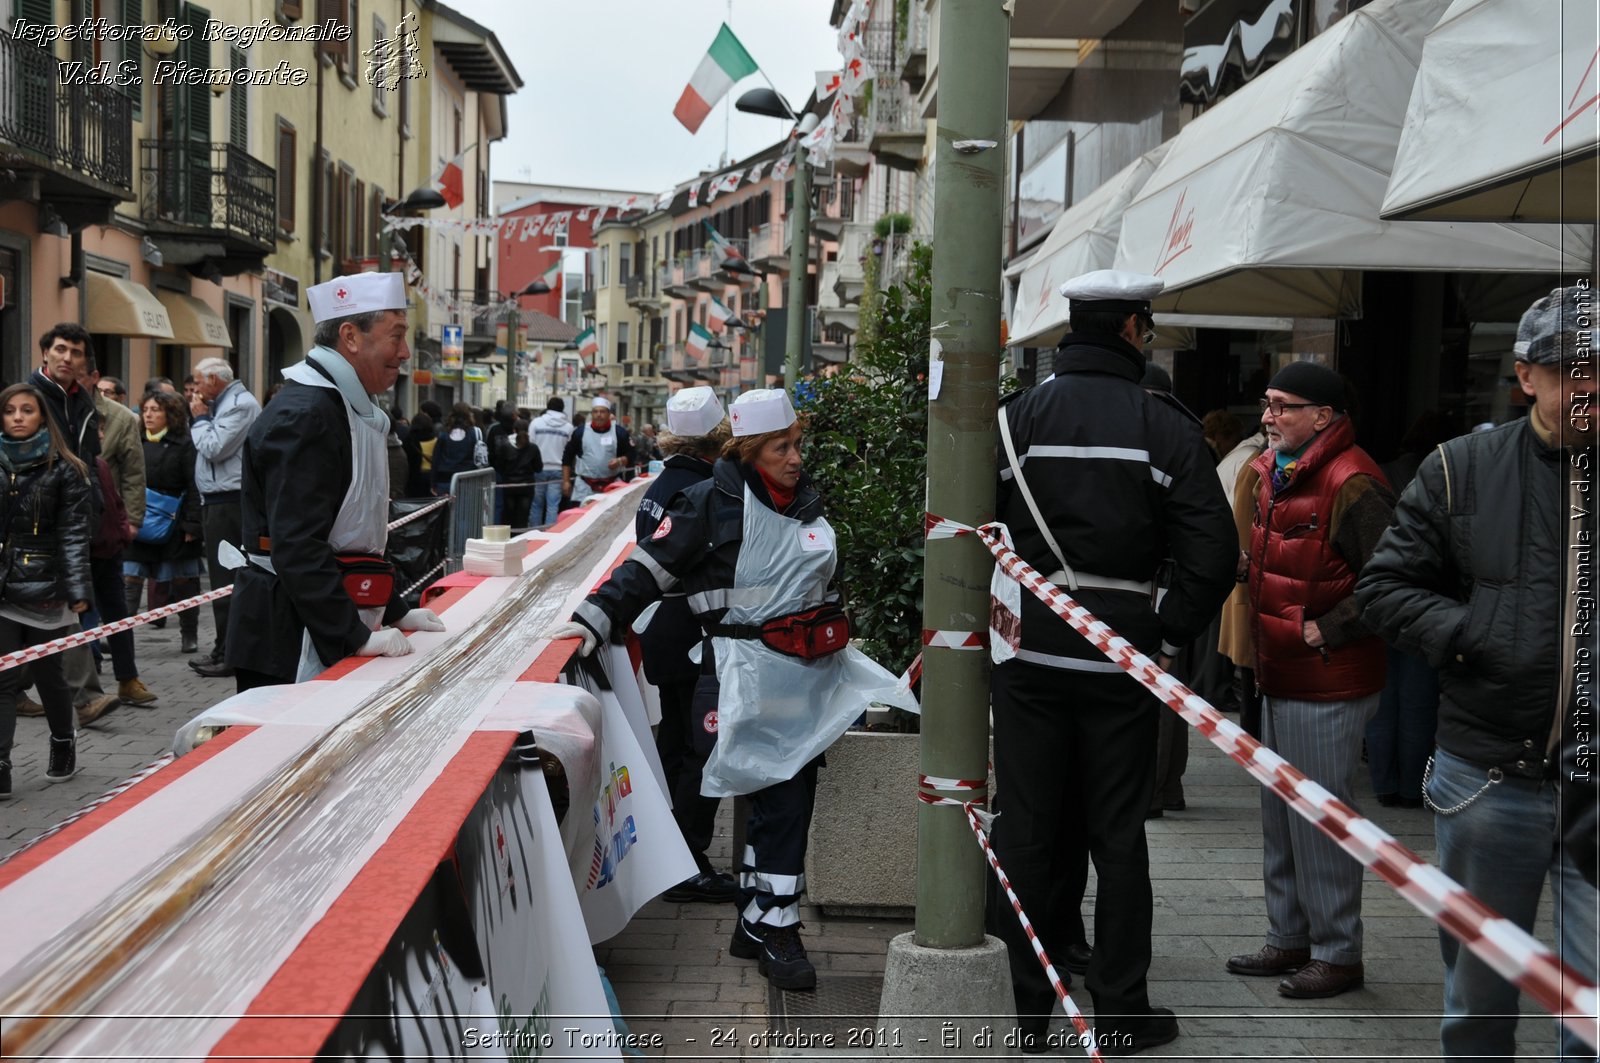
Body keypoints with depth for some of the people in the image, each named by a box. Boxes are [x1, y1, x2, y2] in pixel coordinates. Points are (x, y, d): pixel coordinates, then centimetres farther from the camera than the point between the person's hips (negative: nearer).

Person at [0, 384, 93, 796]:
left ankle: (63, 743, 32)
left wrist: (77, 589, -11)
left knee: (47, 673, 9)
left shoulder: (63, 470, -2)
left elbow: (74, 533, -5)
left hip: (45, 588, -2)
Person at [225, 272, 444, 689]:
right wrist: (355, 637, -21)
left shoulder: (352, 411, 18)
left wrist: (395, 612, 18)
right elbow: (298, 544, -22)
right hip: (293, 641, -10)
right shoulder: (303, 416, -16)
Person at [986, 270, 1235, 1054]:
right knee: (1118, 835, 10)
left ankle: (1027, 1008, 16)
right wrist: (1168, 636, 3)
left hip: (1028, 655, 1)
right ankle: (1121, 1012, 18)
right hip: (1122, 657, 0)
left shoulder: (1017, 417, -2)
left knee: (1025, 829, 9)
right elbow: (1212, 554, -7)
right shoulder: (1166, 428, -3)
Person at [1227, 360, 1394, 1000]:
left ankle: (1338, 953, 12)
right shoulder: (1276, 473, 12)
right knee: (1279, 814, 16)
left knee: (1320, 815, -2)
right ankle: (1289, 939, 29)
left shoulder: (1351, 483, -18)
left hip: (1327, 684, -10)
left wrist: (1324, 630, -19)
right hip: (1280, 677, 10)